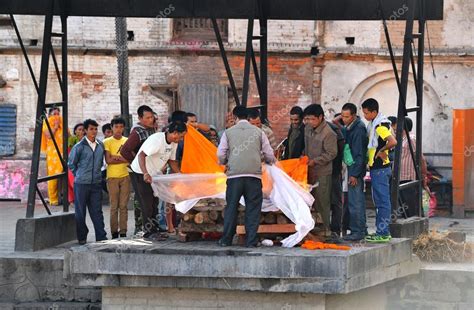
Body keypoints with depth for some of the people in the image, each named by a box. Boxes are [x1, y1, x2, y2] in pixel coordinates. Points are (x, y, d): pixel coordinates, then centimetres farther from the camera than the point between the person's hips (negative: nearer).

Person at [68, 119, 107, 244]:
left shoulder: (100, 146, 8)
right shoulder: (79, 147, -6)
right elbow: (71, 164, 3)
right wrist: (79, 176, 5)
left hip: (96, 183, 4)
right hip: (81, 183, -4)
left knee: (97, 211, 5)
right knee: (80, 212, 2)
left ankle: (101, 237, 6)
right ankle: (82, 237, 11)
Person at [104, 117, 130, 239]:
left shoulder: (127, 141, 11)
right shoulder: (107, 142, 2)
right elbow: (108, 160, -8)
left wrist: (116, 157, -11)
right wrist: (123, 159, -7)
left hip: (125, 176, 2)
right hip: (112, 177, -2)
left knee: (123, 206, 2)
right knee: (114, 206, -2)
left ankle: (123, 232, 3)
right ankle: (114, 232, 2)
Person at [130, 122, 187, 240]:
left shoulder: (173, 143, 1)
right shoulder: (157, 139, -27)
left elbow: (172, 161, 12)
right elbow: (141, 155, -32)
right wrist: (145, 174, -44)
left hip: (154, 174, 9)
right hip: (141, 173, -9)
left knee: (154, 203, 11)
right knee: (147, 203, -8)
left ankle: (154, 230, 17)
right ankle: (149, 232, -4)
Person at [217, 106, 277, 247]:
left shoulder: (229, 132, 7)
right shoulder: (258, 132, 9)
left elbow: (220, 154, 5)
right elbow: (269, 154, 9)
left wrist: (225, 163, 28)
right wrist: (270, 160, 32)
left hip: (234, 174, 0)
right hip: (254, 174, 0)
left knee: (231, 207, 7)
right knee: (253, 208, 4)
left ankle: (226, 240, 8)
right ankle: (251, 240, 0)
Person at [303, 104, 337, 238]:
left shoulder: (328, 134, -16)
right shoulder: (308, 128, 9)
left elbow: (331, 154, -16)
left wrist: (314, 161, -19)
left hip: (322, 173, -7)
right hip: (309, 171, 7)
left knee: (322, 202, -4)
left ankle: (326, 229, 2)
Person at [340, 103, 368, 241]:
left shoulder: (359, 129, -16)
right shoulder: (349, 127, 12)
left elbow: (359, 153, -18)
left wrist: (354, 174, -19)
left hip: (356, 169, -10)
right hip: (353, 168, 10)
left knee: (355, 201, -8)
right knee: (357, 200, 14)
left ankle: (357, 231, -5)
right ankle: (361, 229, 20)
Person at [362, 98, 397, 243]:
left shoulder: (380, 125, -16)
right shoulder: (373, 124, 14)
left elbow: (393, 142, -29)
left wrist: (381, 151, -16)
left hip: (380, 168, -10)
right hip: (376, 167, 10)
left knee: (383, 200, -7)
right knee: (379, 201, 14)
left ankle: (383, 233, -7)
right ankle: (382, 231, 20)